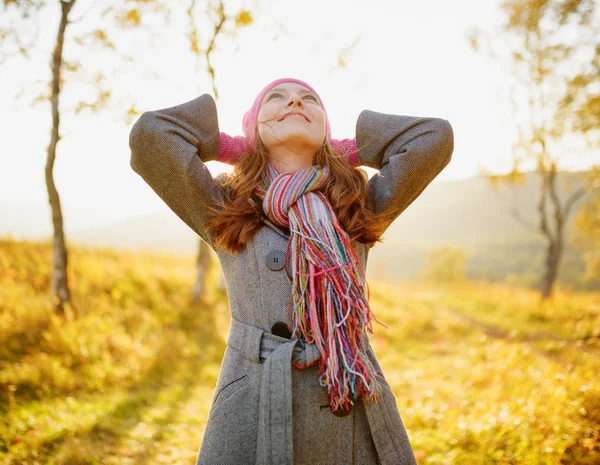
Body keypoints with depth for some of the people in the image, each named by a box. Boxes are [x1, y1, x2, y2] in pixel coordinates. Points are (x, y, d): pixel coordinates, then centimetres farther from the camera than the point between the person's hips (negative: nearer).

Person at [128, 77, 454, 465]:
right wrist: (240, 148, 7)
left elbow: (435, 136, 4)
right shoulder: (224, 211, 2)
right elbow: (150, 135, -9)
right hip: (254, 413, -2)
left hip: (357, 412, 3)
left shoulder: (361, 209, 7)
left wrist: (345, 150, 11)